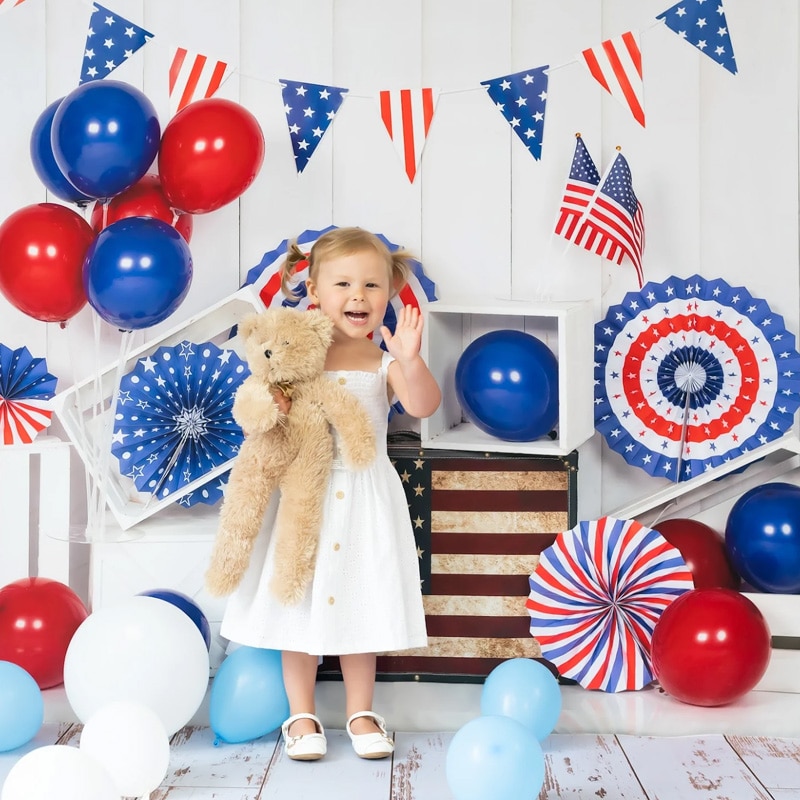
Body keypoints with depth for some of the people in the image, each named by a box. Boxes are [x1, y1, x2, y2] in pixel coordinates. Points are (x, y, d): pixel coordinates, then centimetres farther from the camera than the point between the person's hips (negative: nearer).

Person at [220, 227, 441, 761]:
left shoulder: (385, 364, -4)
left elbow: (424, 406, -21)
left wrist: (411, 361, -38)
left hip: (365, 500, 0)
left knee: (359, 605, 10)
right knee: (299, 603, 8)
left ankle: (361, 713, 26)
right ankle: (302, 716, 23)